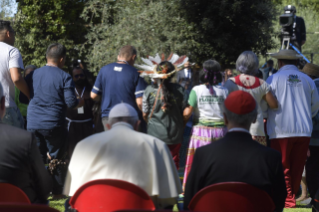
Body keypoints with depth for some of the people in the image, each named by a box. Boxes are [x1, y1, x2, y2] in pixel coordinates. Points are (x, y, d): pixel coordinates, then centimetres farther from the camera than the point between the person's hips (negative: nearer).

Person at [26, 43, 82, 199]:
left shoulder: (33, 75, 5)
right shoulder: (64, 77, -8)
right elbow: (71, 103, -11)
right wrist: (81, 103, 9)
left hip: (33, 124, 4)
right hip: (54, 125, -4)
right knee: (57, 159, 7)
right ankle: (57, 191, 8)